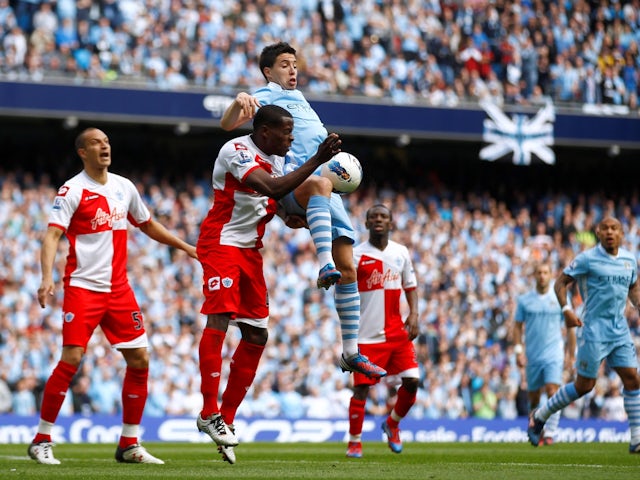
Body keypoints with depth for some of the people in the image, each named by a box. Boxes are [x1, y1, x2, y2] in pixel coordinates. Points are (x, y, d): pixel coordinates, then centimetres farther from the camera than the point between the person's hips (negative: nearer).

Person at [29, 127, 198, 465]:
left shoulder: (124, 187, 12)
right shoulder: (72, 191, -7)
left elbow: (148, 225, 27)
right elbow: (52, 235, -15)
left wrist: (186, 247, 29)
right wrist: (47, 278, -30)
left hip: (118, 288, 6)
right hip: (82, 286, -6)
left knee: (140, 359, 2)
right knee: (71, 359, -15)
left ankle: (129, 444, 11)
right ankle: (42, 440, -4)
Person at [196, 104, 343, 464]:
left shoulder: (277, 160, 11)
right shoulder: (237, 151, -17)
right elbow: (273, 189, -31)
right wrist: (317, 161, -31)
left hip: (251, 250, 9)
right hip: (222, 243, -9)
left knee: (257, 336, 5)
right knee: (219, 320, -19)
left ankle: (227, 418, 11)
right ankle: (209, 414, -14)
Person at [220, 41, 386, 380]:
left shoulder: (299, 98, 33)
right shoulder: (265, 98, 11)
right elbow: (227, 124, -5)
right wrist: (240, 101, -25)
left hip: (323, 183, 7)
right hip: (290, 183, -7)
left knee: (348, 268, -2)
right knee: (320, 184, -44)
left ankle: (351, 353, 1)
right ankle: (324, 267, -59)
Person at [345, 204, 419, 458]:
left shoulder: (401, 252, 9)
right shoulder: (356, 255, -5)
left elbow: (410, 286, 17)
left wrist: (414, 314, 2)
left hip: (398, 331, 4)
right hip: (368, 333, -4)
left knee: (412, 380, -3)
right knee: (362, 387, -5)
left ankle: (392, 424, 24)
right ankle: (354, 442, 8)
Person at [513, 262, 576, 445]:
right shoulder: (524, 300, 5)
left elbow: (570, 328, 7)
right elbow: (518, 326, 7)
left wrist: (571, 354, 4)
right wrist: (518, 351, -4)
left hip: (553, 355, -2)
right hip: (532, 356, 2)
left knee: (552, 391, -17)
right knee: (533, 398, 7)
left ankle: (549, 432, -17)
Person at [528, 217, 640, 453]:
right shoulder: (587, 259, -8)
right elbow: (560, 283, -3)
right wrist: (566, 310, -17)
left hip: (620, 330, 5)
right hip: (595, 329, -5)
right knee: (584, 385, -2)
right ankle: (540, 416, 17)